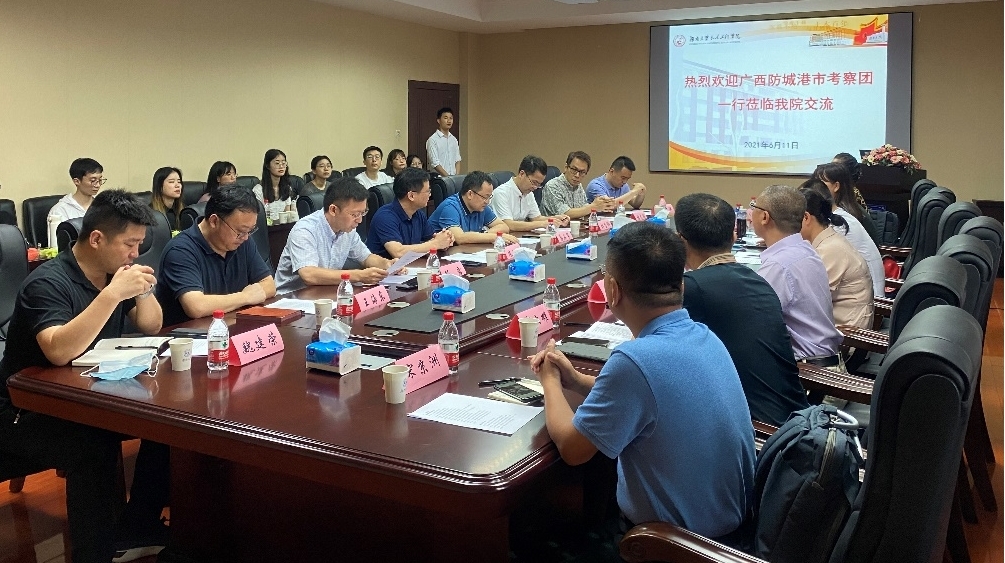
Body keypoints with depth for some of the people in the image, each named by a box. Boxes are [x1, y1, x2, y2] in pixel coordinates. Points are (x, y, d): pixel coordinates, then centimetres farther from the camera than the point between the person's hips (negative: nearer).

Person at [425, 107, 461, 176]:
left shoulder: (454, 139, 12)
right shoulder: (433, 140, -6)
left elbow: (457, 160, 12)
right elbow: (435, 164, -11)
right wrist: (448, 177, -15)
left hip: (454, 177, 5)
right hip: (439, 177, -5)